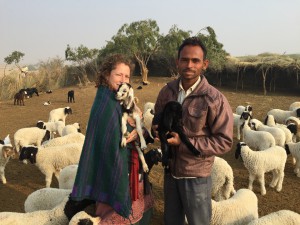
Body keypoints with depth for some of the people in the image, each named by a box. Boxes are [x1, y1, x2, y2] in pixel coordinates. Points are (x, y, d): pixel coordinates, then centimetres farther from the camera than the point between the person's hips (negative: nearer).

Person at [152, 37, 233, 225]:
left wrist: (183, 142, -24)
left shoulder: (215, 100, -19)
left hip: (196, 176, -4)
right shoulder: (167, 91, -2)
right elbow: (158, 119, 13)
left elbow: (224, 142, -18)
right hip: (170, 170, 5)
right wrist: (158, 129, -12)